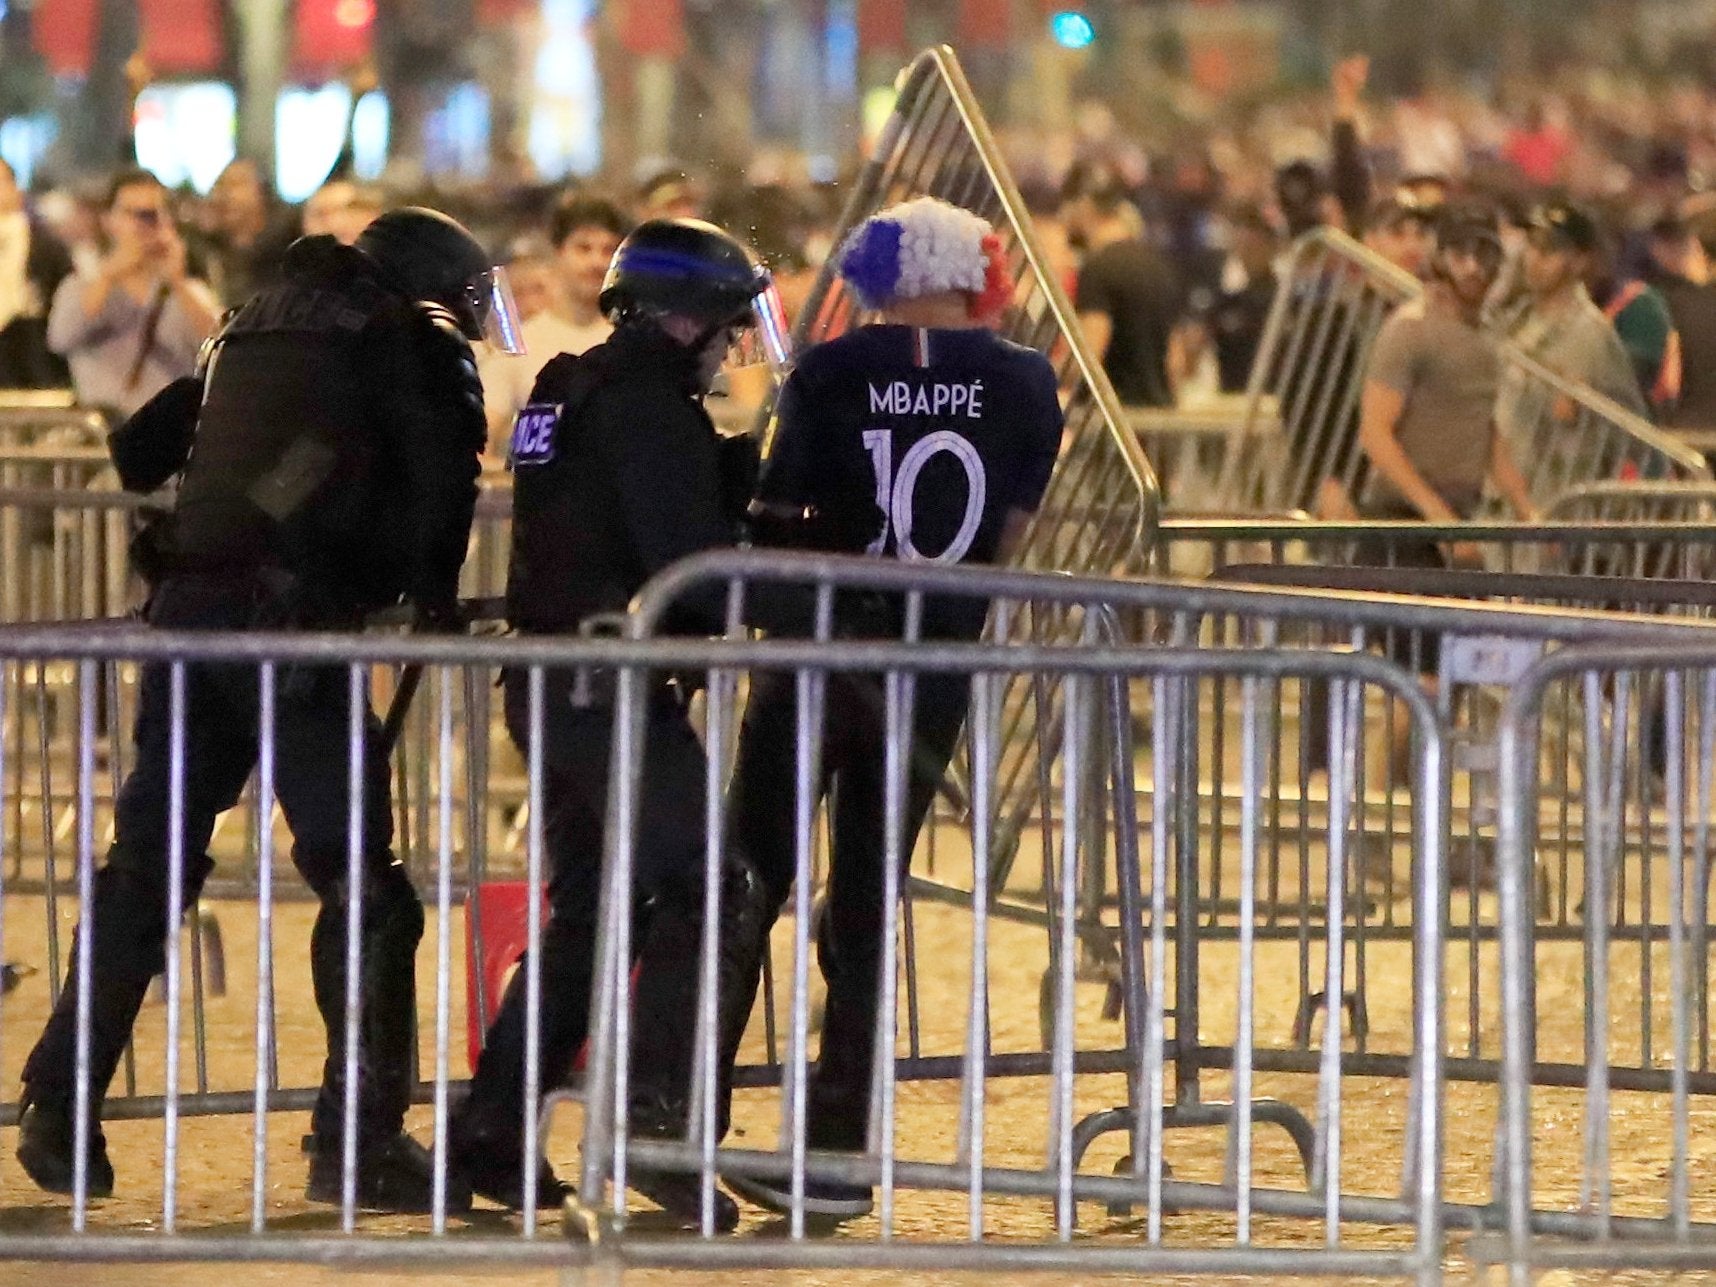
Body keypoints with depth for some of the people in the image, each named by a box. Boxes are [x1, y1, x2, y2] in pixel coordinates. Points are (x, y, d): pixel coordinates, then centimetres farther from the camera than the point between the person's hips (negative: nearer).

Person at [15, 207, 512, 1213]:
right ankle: (361, 1140, -6)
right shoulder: (413, 340, 4)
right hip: (291, 620, -6)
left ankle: (59, 1111, 13)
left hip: (187, 604, 6)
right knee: (359, 883, -2)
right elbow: (444, 477, -8)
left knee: (147, 866, 13)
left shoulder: (258, 328, 23)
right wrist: (434, 598, 7)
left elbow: (139, 453, 28)